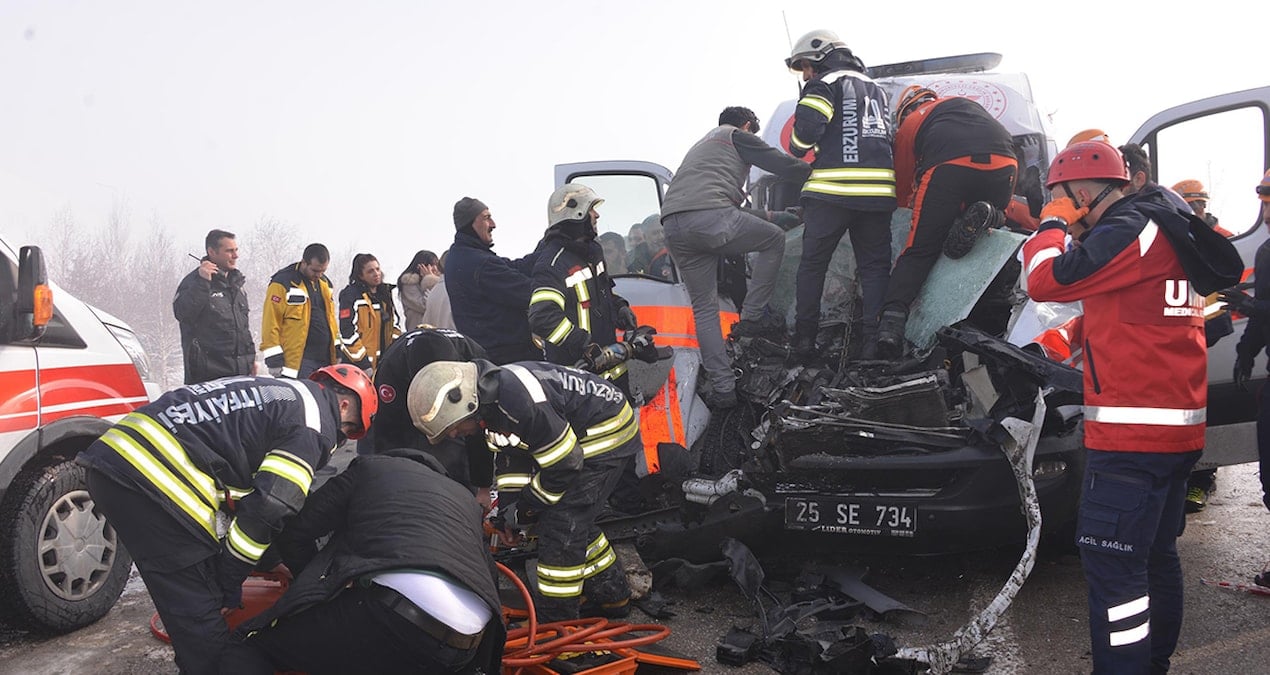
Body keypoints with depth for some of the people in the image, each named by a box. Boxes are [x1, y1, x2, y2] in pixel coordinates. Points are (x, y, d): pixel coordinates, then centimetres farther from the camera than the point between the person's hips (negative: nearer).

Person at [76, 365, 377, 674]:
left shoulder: (279, 392, 26)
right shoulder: (316, 422, -2)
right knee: (201, 615, 0)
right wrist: (229, 586, 4)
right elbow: (267, 509, -7)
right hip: (155, 483, -10)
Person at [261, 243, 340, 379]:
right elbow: (270, 323, -10)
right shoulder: (283, 283, -7)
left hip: (326, 360, 7)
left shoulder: (325, 283, 16)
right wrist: (274, 361, -14)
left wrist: (337, 351, 21)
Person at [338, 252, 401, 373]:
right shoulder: (350, 295, -10)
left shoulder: (385, 292, 14)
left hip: (384, 362, 7)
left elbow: (394, 324, 21)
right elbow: (347, 332, -16)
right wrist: (363, 364, -18)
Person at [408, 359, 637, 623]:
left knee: (561, 524, -9)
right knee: (574, 522, 17)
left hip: (607, 433, -10)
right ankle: (612, 596, 32)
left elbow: (564, 466, -25)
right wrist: (507, 508, 5)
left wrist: (525, 508, -12)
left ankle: (554, 620, 3)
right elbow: (510, 456, 13)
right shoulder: (489, 399, -2)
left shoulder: (519, 402, -33)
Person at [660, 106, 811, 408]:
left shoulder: (701, 146, 40)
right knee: (774, 239, 18)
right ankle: (753, 315, 12)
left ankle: (722, 388, 9)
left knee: (704, 308, 13)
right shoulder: (738, 136, 17)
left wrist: (770, 216, 43)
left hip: (673, 228, 7)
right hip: (711, 218, -7)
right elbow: (785, 166, 11)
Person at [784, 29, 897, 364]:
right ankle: (876, 339, 0)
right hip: (879, 191, 5)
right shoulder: (876, 89, 25)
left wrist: (798, 149, 9)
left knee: (812, 263, 6)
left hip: (832, 191, -5)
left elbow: (807, 127, -12)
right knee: (875, 266, 8)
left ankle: (804, 340, 5)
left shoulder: (826, 83, 2)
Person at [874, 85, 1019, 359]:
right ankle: (986, 216, -3)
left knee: (920, 250, 4)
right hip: (1003, 162, 3)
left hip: (949, 167, -2)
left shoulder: (908, 124, 29)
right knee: (995, 214, 32)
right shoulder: (967, 103, 40)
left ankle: (892, 319, -12)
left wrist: (911, 203, 52)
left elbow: (902, 189, 30)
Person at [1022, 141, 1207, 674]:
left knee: (1113, 564, -8)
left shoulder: (1126, 232, -14)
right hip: (1178, 427, 11)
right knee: (1156, 554, 19)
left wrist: (1053, 223, 0)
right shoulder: (1165, 229, 18)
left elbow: (1046, 281, -18)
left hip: (1132, 433, -11)